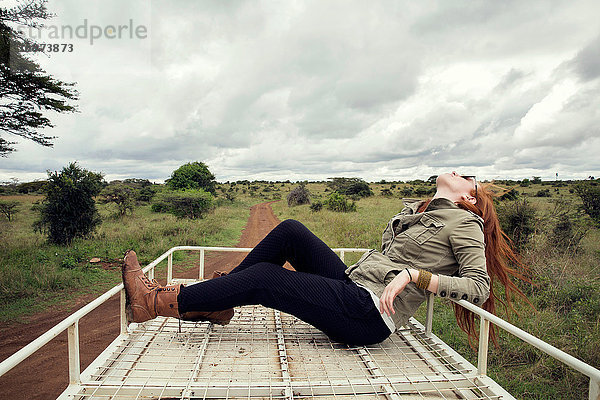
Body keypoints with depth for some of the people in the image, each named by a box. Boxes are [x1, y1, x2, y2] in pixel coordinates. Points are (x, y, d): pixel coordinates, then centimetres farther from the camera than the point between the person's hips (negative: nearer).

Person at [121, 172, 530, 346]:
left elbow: (479, 286, -12)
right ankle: (215, 304, 2)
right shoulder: (415, 209, 21)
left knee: (262, 279, -13)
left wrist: (412, 275, -21)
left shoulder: (464, 223, -1)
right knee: (290, 231, -3)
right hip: (354, 284, 7)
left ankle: (158, 301, -1)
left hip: (369, 315, -7)